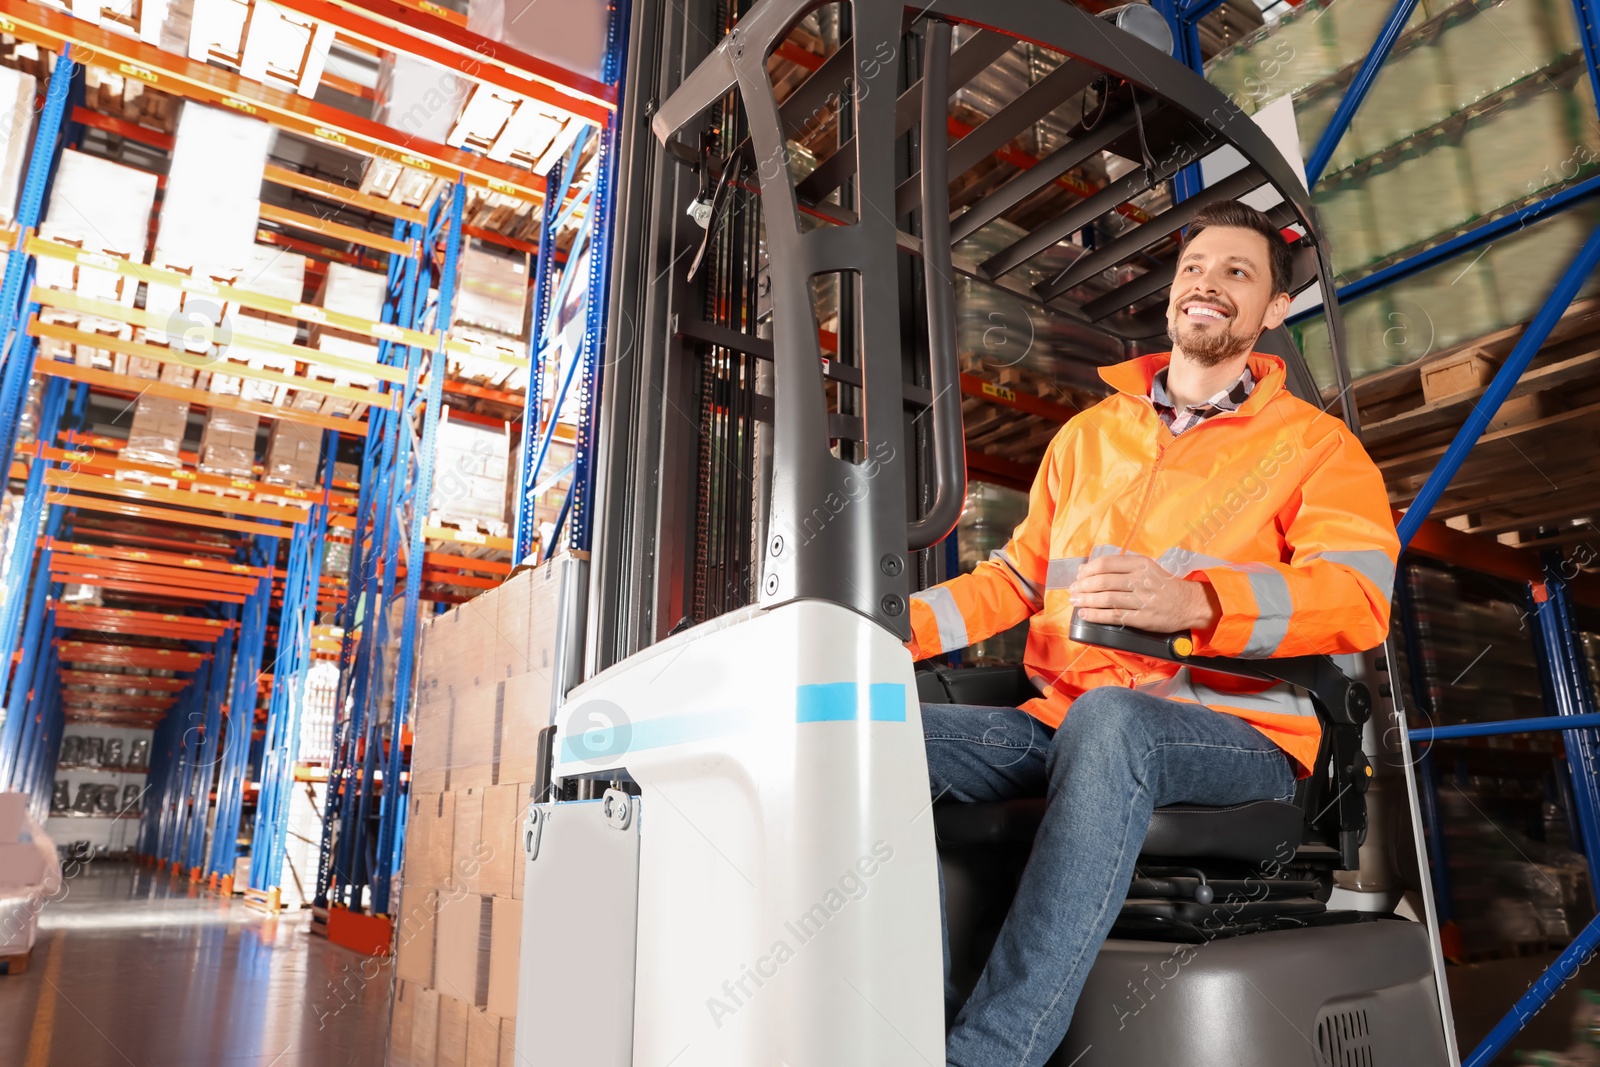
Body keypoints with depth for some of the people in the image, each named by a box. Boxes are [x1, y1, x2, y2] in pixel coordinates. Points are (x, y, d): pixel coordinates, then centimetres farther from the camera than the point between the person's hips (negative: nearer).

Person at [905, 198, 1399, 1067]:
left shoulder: (1317, 446, 8)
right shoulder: (1087, 434, 21)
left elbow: (1360, 596, -10)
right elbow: (1018, 575, 20)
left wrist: (1195, 602, -31)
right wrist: (899, 624, 1)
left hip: (1233, 738, -4)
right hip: (1060, 722, 5)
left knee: (1106, 721, -39)